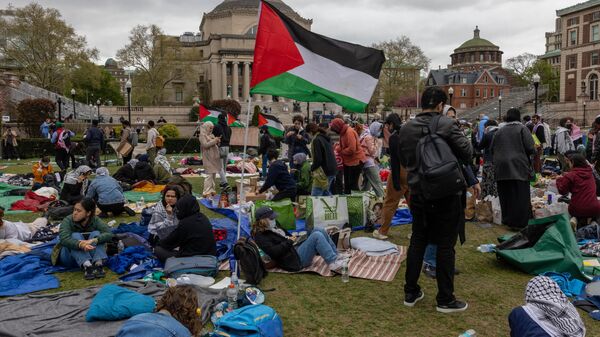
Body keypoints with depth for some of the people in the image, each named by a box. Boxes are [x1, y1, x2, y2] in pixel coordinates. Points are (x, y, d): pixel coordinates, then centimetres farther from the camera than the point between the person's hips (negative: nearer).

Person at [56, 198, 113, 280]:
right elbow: (64, 239, -33)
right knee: (75, 236, -27)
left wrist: (93, 240, -45)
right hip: (69, 257, -1)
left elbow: (109, 234, -26)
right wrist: (80, 244, -52)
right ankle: (87, 266, -47)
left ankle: (98, 264, -42)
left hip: (90, 255, 1)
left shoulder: (95, 220, -11)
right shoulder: (68, 220, -15)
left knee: (96, 234, -22)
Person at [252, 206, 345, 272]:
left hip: (297, 249, 10)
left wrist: (291, 238, 9)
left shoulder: (273, 227, 18)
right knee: (317, 236, -23)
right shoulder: (260, 236, -10)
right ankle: (333, 263, -21)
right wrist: (289, 241, -15)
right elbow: (274, 252, -23)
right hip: (294, 260, -10)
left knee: (318, 230, -5)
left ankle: (336, 256, -2)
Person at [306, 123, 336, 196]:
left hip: (323, 172, -9)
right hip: (332, 170, 9)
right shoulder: (326, 139, 14)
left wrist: (312, 168, -3)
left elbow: (318, 159, -18)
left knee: (315, 195, -7)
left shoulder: (317, 140, -14)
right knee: (326, 193, 18)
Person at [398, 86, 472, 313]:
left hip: (418, 193, 5)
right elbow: (467, 153, -11)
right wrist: (450, 158, 8)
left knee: (417, 241, 15)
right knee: (445, 245, 4)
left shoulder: (406, 129, 2)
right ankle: (445, 299, 12)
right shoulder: (447, 125, -13)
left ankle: (410, 293, 22)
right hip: (446, 194, -4)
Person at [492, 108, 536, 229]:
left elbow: (493, 150, 11)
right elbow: (530, 148, -9)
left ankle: (507, 220, 16)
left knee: (506, 196, 9)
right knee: (520, 196, 0)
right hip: (519, 167, -4)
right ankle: (520, 222, 1)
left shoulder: (499, 131, 10)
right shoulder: (522, 128, -3)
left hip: (501, 169, 4)